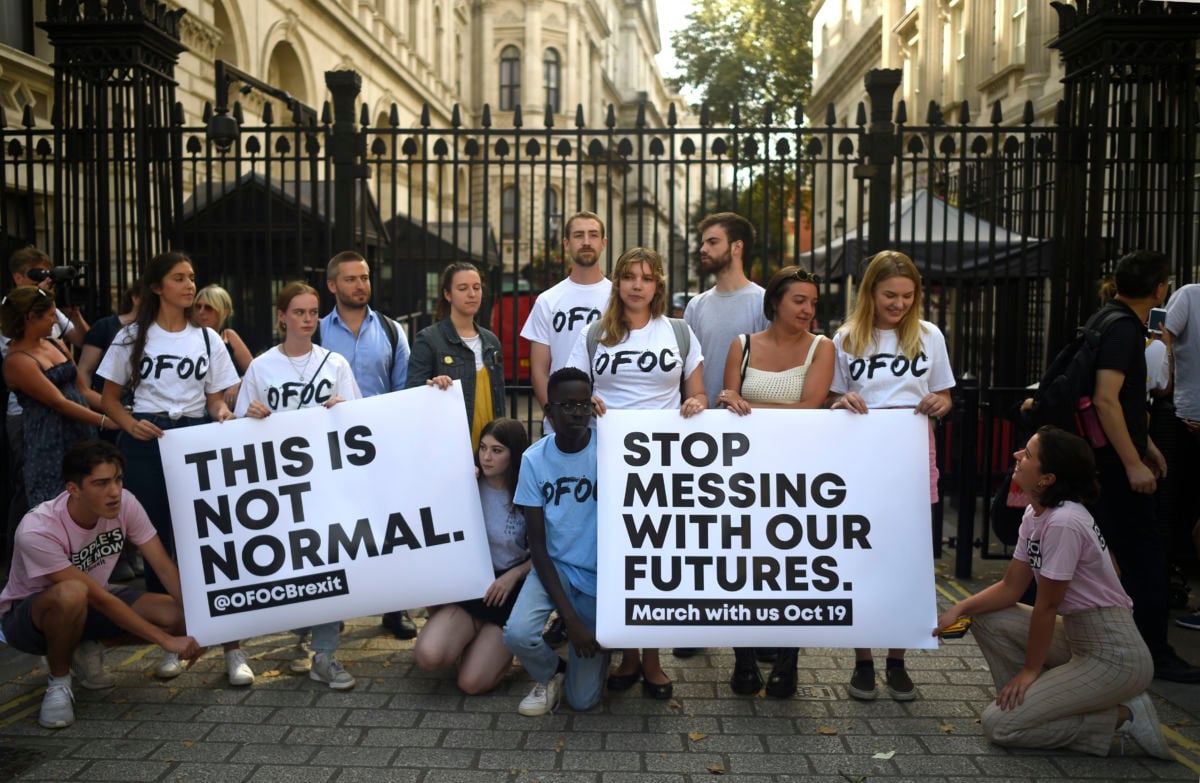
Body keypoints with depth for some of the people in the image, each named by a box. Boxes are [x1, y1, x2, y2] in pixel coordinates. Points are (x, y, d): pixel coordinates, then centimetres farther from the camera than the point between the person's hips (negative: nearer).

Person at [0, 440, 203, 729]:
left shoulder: (124, 503, -20)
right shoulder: (37, 531, -33)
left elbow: (165, 567, -17)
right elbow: (100, 599, -32)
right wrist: (166, 640, -31)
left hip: (90, 605, 5)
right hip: (29, 614, -5)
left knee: (177, 615, -19)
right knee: (71, 594, -41)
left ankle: (86, 650, 6)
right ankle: (58, 681, -12)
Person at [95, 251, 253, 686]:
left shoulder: (207, 339, 10)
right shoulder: (132, 337, 6)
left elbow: (215, 399, 11)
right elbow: (109, 398, 8)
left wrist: (222, 414, -12)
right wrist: (129, 424, -12)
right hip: (147, 441, 0)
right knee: (157, 542, 5)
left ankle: (232, 648, -1)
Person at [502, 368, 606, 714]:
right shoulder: (534, 458, -9)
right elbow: (537, 545, -9)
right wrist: (569, 616, -16)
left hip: (600, 574, -1)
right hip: (554, 566, 1)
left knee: (582, 700, -4)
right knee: (518, 635, -29)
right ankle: (552, 673, 7)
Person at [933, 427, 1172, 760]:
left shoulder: (1063, 522, -25)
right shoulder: (1035, 514, 3)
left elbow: (1047, 605, -17)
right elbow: (1011, 587, 7)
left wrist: (1031, 669, -7)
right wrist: (960, 609, -7)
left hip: (1113, 657, -9)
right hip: (1076, 636, 9)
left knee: (999, 724, -11)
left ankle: (1123, 718, -2)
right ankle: (1024, 699, 7)